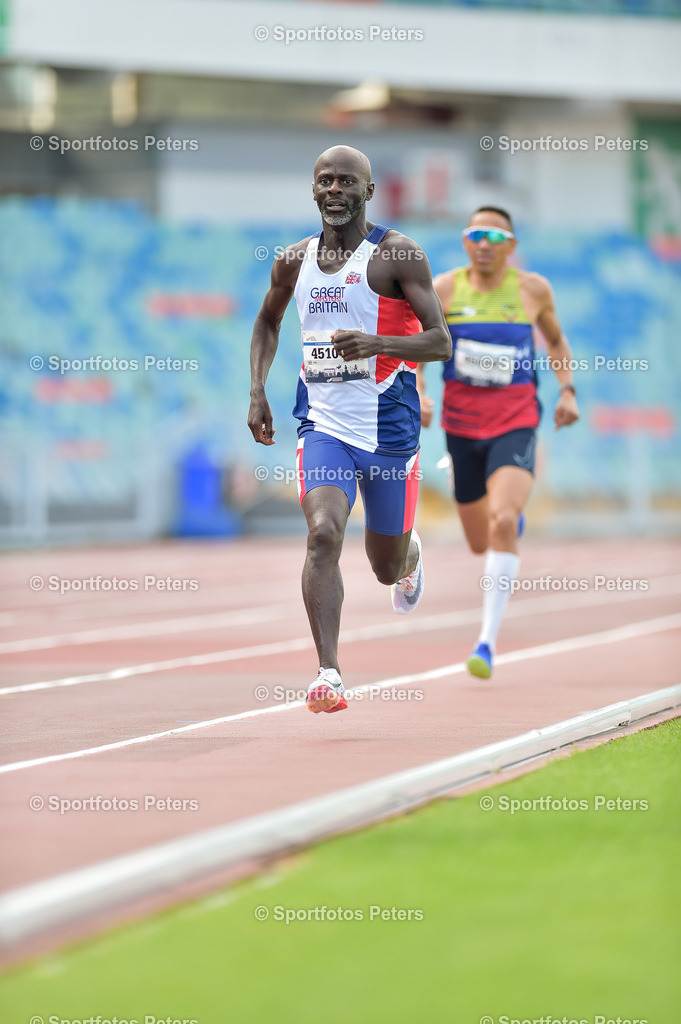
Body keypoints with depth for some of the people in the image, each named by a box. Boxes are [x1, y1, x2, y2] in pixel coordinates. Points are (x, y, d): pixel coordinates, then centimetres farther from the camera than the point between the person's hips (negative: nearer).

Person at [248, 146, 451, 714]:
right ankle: (329, 676, -26)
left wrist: (377, 343, -29)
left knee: (387, 568, 12)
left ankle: (411, 552, 52)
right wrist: (257, 390, 12)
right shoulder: (295, 260, 6)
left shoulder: (397, 254, -8)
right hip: (324, 424, 2)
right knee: (323, 534, -23)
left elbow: (441, 342, -12)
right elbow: (267, 321, 26)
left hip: (388, 427, -2)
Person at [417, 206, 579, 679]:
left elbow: (557, 340, 20)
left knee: (502, 523, -25)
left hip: (515, 424, -2)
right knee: (481, 544, 13)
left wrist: (568, 391, 8)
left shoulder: (533, 290, 2)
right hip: (462, 425, 2)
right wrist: (418, 395, -16)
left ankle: (488, 641, -21)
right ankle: (513, 519, 54)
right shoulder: (444, 290, -1)